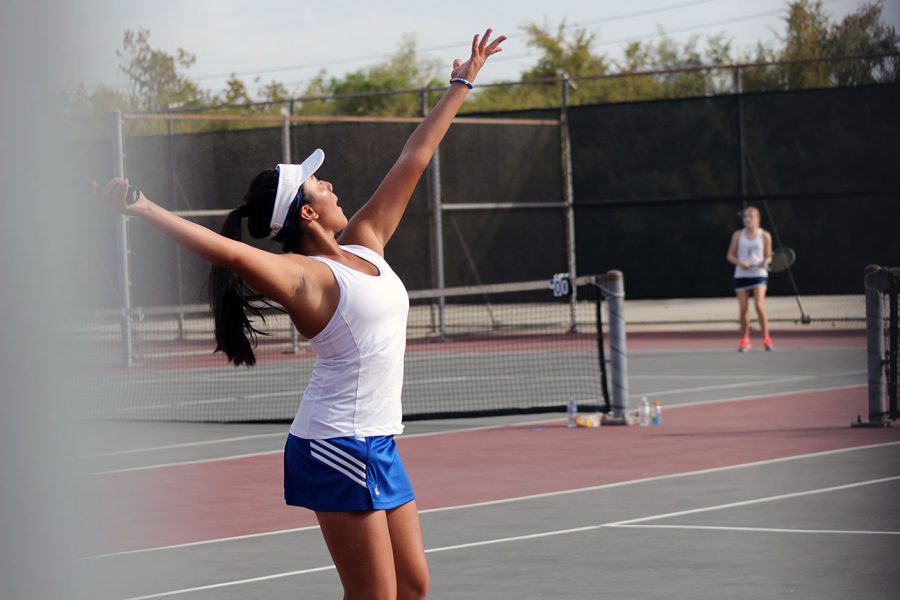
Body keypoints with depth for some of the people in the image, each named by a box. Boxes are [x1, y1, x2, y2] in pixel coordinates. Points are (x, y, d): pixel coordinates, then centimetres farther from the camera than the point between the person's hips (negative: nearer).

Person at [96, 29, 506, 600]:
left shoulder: (366, 244, 10)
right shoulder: (304, 275, -15)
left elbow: (413, 160, 16)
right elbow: (230, 251, -32)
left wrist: (462, 84, 23)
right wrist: (142, 208, -44)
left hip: (378, 444, 9)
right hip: (337, 446, -9)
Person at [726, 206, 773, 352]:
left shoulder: (764, 235, 3)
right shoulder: (738, 235, 6)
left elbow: (768, 257, 7)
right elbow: (730, 255, 9)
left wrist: (765, 262, -16)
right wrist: (739, 262, -10)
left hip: (759, 274, -2)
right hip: (741, 275, 2)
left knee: (759, 305, -16)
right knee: (743, 309, 1)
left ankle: (766, 339, -8)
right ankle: (744, 340, 16)